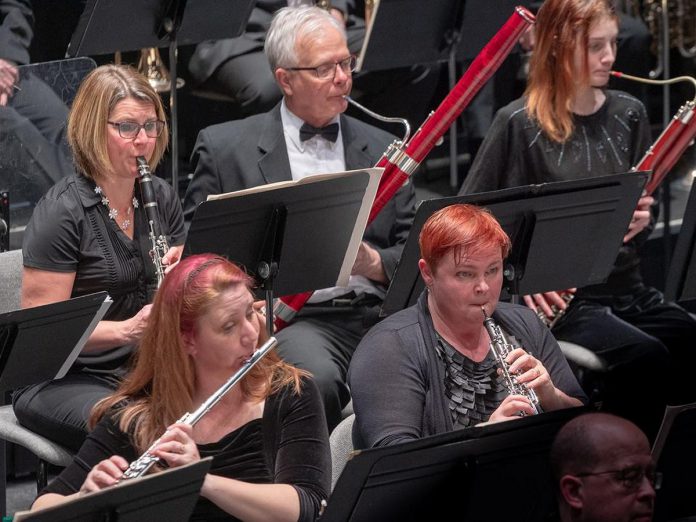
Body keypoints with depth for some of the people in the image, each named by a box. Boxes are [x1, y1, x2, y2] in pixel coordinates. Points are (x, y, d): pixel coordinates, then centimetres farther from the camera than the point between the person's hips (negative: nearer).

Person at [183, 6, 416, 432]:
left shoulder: (381, 149, 19)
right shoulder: (225, 148, 9)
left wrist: (375, 263, -7)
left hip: (378, 312, 3)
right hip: (294, 315, -3)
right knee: (317, 377, -38)